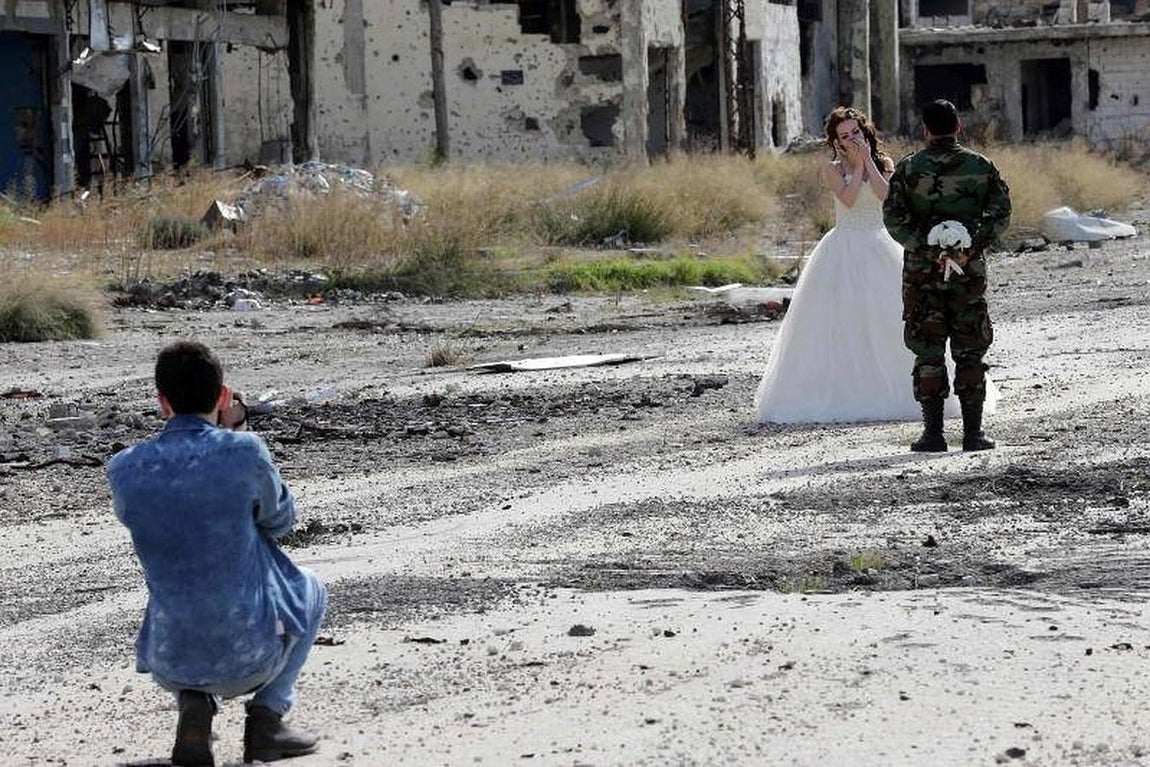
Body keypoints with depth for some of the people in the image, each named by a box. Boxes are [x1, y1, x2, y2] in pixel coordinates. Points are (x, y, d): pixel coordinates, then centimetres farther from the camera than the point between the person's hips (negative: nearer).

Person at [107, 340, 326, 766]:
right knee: (310, 589, 30)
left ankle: (193, 704, 11)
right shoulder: (243, 451, -14)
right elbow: (280, 520, 4)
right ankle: (266, 714, 12)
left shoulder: (123, 469, -5)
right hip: (249, 658, -3)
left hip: (170, 663, 3)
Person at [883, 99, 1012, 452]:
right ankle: (973, 432, 5)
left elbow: (893, 218, -10)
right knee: (970, 352, 7)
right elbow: (1000, 213, -4)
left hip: (921, 269, -1)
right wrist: (973, 248, -10)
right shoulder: (981, 166, 3)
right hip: (970, 272, 1)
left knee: (928, 354, 4)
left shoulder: (908, 168, -2)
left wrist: (927, 249, -12)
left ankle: (933, 433, 2)